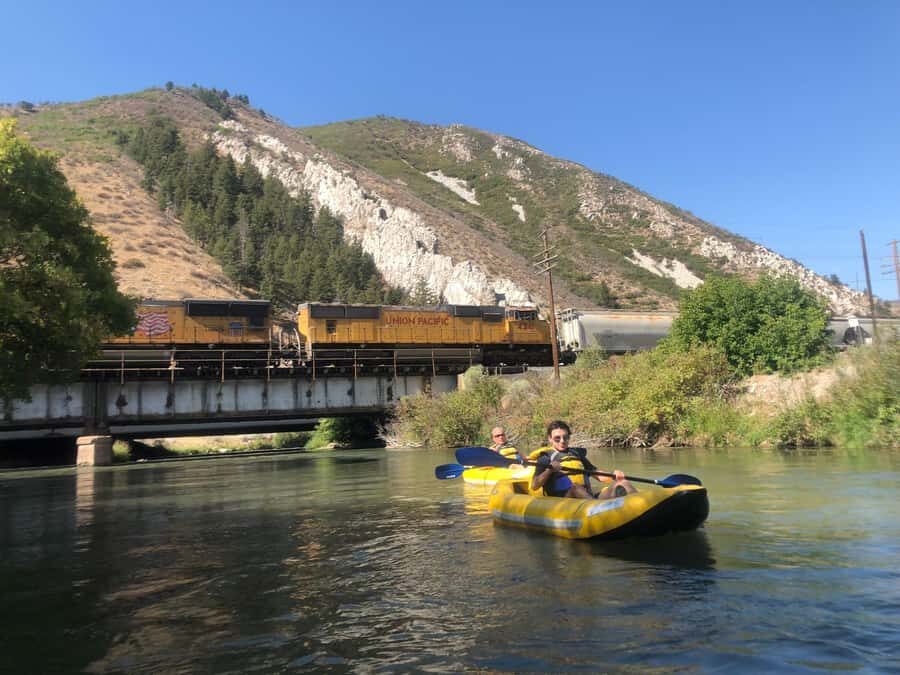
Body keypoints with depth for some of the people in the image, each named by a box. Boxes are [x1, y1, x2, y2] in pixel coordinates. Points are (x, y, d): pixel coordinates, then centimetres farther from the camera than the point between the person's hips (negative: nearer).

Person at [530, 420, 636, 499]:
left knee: (622, 483, -14)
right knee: (576, 488, -36)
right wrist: (549, 470, -15)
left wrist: (614, 474, 1)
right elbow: (534, 486, -1)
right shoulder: (546, 457, 12)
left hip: (589, 497, 5)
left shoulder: (577, 453, 26)